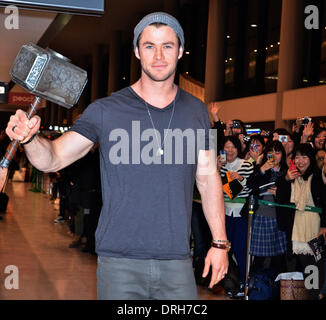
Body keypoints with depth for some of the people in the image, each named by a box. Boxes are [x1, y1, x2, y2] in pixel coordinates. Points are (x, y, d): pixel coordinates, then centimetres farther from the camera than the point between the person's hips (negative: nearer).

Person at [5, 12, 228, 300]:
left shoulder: (196, 111, 7)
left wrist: (220, 242, 6)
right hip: (120, 262, -2)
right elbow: (52, 159, -3)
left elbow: (208, 178, 10)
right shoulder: (105, 110, -2)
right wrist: (30, 137, -25)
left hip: (177, 262, 3)